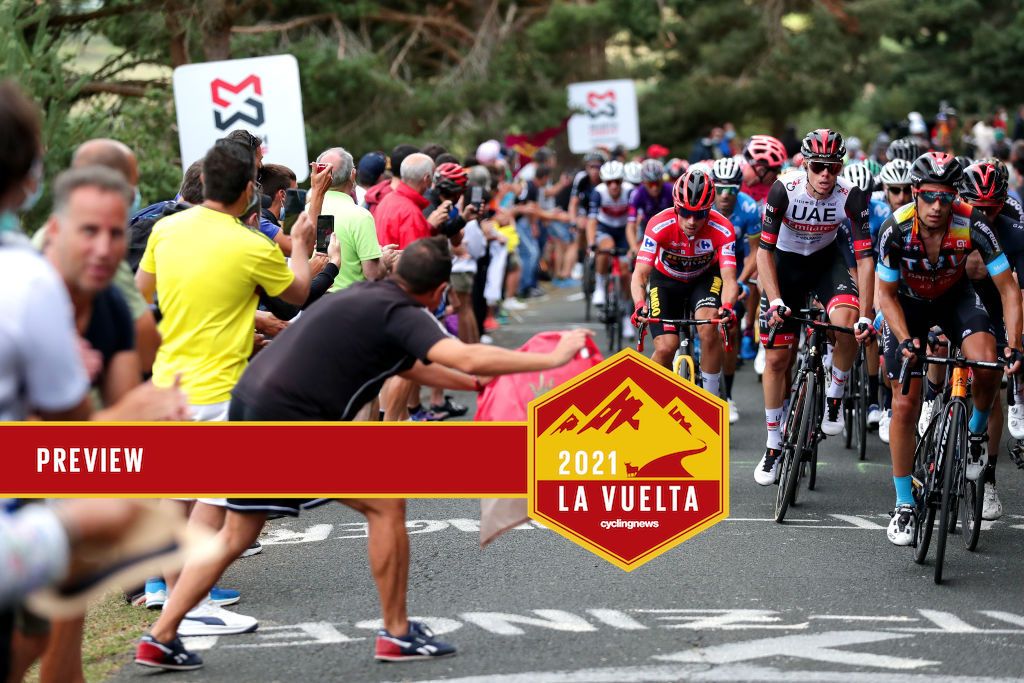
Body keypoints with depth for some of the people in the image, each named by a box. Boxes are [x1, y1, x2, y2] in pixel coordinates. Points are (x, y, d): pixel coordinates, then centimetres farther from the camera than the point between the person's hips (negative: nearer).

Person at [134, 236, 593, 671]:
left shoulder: (369, 296, 19)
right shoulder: (401, 314, -9)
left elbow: (409, 367, 35)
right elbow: (466, 357, -23)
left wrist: (476, 383, 36)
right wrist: (551, 359, -18)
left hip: (250, 404, 9)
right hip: (292, 420, -9)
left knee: (237, 533, 17)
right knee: (385, 505, 2)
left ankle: (160, 638, 14)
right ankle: (397, 635, 9)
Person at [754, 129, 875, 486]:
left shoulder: (851, 196, -25)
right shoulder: (785, 189, -28)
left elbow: (864, 256, -23)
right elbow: (765, 249, -24)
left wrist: (865, 315, -29)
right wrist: (775, 300, -33)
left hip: (826, 260, 0)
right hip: (786, 262, 0)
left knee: (846, 321, -31)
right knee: (776, 359, -1)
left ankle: (834, 397, -5)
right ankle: (773, 446, 14)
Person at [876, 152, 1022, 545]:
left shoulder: (972, 225, -30)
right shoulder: (896, 229, -29)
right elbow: (887, 295, -15)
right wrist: (905, 341, -29)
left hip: (954, 296, 0)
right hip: (907, 302, 0)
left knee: (986, 360, -29)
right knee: (905, 404, -7)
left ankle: (977, 432, 2)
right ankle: (904, 506, 5)